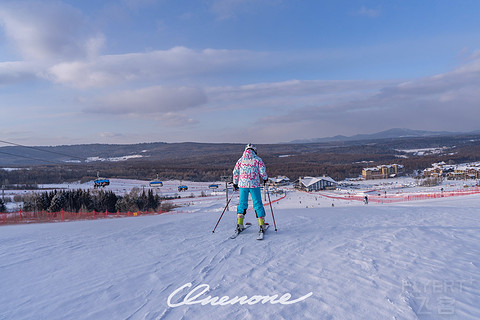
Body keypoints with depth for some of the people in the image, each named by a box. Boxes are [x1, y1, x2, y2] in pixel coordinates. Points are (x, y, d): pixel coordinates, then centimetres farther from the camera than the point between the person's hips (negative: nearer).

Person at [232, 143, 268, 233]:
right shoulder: (257, 159, 0)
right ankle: (261, 224, 2)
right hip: (254, 185, -2)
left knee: (242, 203, 12)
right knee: (257, 203, 4)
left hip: (242, 184, 2)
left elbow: (235, 172, 8)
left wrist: (235, 183, 20)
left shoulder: (240, 160, 8)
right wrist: (265, 179, 16)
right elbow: (263, 171, -3)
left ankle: (239, 224, 8)